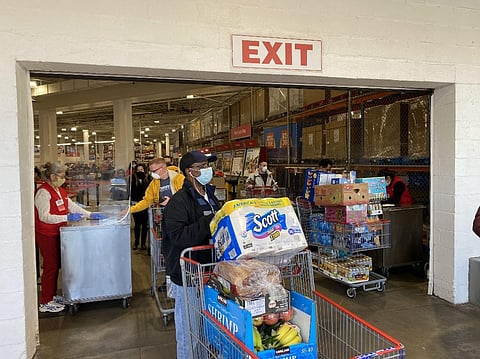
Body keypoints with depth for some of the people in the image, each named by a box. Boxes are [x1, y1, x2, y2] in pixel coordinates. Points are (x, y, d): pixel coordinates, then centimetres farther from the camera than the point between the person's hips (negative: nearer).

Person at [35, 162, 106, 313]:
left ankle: (52, 296, 29)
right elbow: (44, 216, -24)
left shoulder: (60, 191, 11)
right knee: (50, 267, -2)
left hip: (57, 233, 9)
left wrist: (90, 215, 3)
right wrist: (67, 217, -31)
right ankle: (45, 303, 9)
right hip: (46, 235, -9)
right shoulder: (43, 192, -17)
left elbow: (72, 206, 12)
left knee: (56, 266, 15)